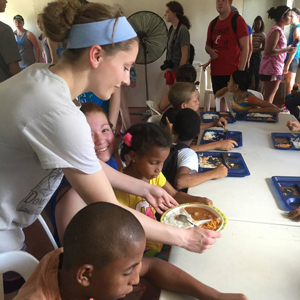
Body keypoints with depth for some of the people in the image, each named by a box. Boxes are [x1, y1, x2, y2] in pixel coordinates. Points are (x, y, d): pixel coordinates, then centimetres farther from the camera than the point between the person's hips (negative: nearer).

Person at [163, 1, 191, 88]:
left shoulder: (183, 30, -13)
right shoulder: (171, 29, 9)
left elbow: (184, 55, -16)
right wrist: (167, 69, 14)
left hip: (179, 70, -7)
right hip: (170, 69, 7)